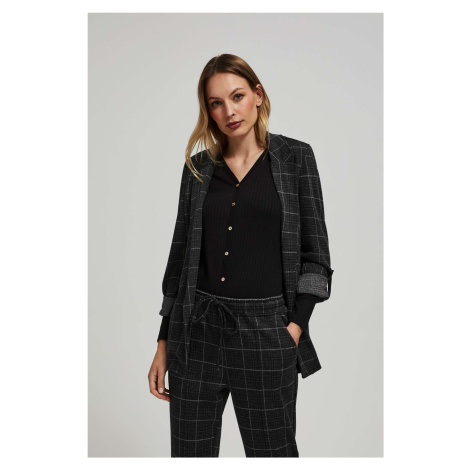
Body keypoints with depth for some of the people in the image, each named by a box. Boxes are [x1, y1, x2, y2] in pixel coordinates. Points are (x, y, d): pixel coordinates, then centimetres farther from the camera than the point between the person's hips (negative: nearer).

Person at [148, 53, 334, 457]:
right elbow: (181, 253, 11)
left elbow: (315, 253, 1)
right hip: (197, 327, 3)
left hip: (265, 329, -2)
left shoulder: (295, 157, 2)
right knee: (190, 452, 10)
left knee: (271, 450, 8)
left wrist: (296, 325, -10)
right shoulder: (198, 167, 8)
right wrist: (164, 342, 10)